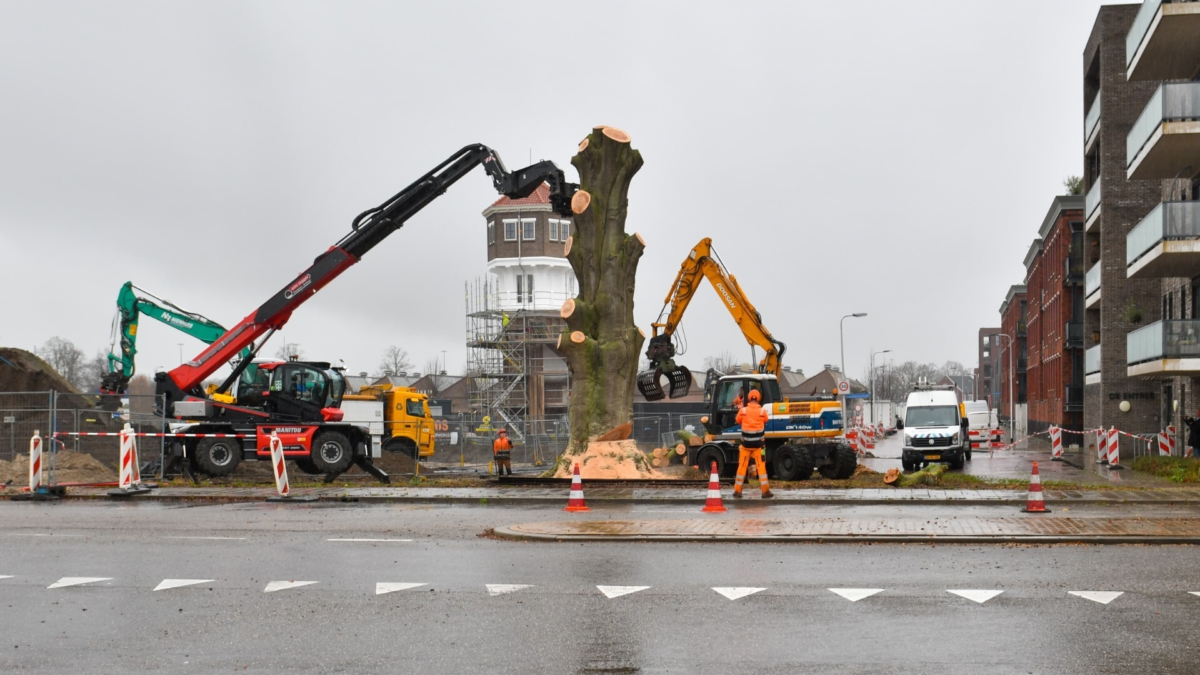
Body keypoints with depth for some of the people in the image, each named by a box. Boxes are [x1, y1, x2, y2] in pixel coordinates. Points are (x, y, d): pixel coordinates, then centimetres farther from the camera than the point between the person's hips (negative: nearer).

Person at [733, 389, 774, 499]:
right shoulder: (762, 411, -7)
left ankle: (737, 491, 11)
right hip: (758, 444, 0)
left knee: (742, 467, 8)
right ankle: (765, 491, 2)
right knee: (761, 467, 4)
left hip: (746, 444, 0)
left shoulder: (743, 411, -7)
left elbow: (738, 421, 11)